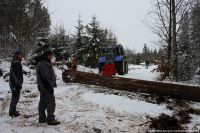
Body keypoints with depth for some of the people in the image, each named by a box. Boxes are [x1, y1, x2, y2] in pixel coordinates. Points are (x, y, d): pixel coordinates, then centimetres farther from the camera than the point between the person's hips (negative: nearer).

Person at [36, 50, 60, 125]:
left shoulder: (46, 63, 16)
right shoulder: (44, 64, -18)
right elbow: (46, 77, -23)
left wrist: (52, 84, 23)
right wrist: (50, 87, -22)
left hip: (42, 87, 11)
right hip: (46, 87, -11)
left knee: (43, 103, 16)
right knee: (51, 103, -6)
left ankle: (42, 118, 26)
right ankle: (50, 119, 0)